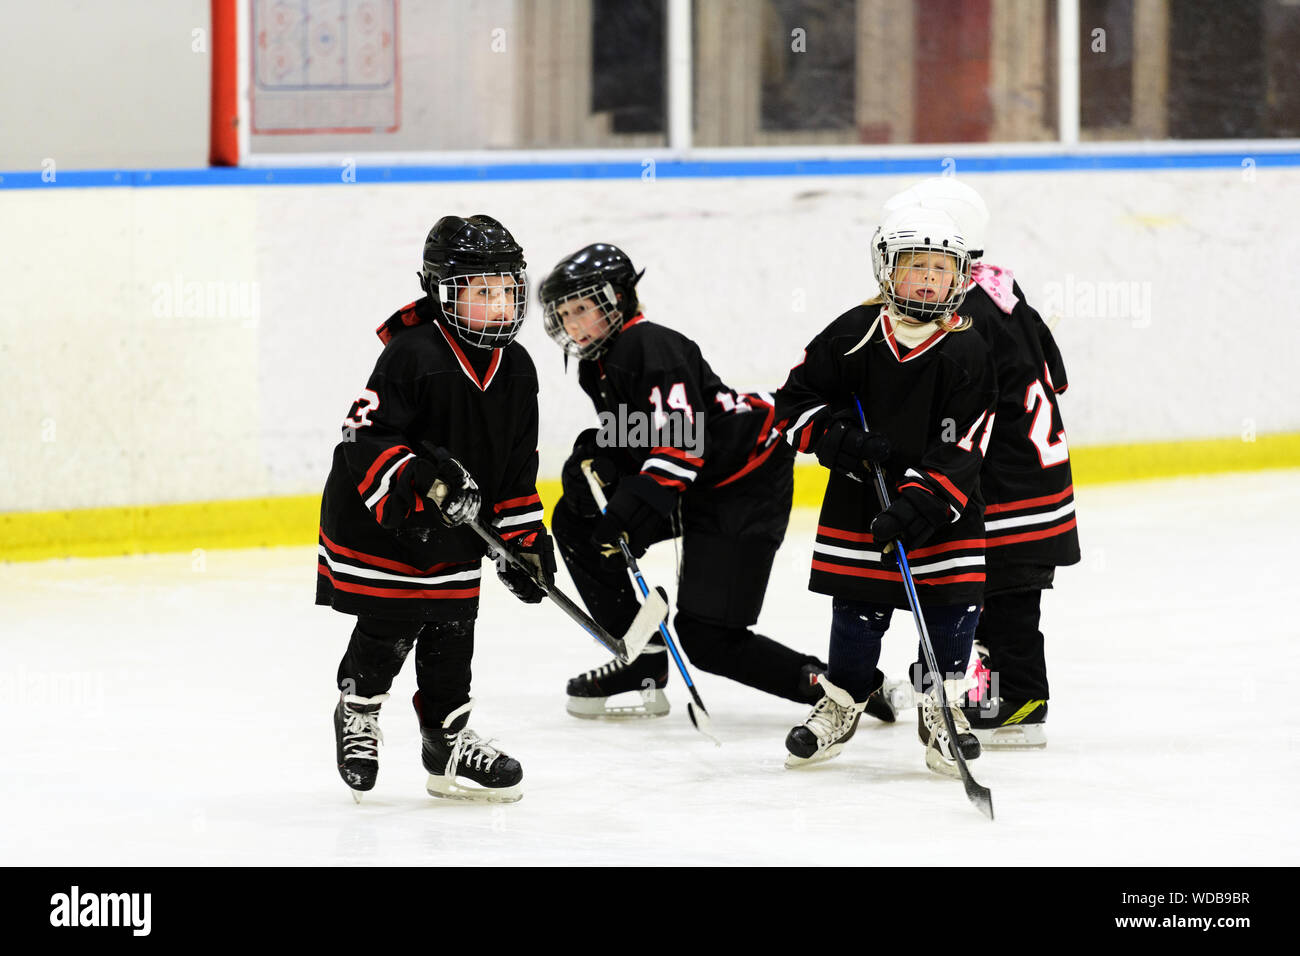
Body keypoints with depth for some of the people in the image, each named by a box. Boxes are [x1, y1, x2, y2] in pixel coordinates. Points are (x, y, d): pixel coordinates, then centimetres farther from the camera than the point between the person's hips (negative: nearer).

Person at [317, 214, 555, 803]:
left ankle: (448, 742, 20)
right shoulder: (412, 355, -21)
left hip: (457, 534, 6)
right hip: (380, 523, -6)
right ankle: (357, 711, 28)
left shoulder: (516, 369, 2)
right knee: (387, 632, 2)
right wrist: (421, 480, -34)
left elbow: (517, 465, 9)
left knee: (452, 633, 8)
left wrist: (524, 537, 5)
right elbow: (367, 438, -22)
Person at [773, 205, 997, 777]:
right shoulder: (852, 336, -7)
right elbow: (794, 401, 1)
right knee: (858, 607, 7)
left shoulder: (967, 352, -12)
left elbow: (959, 448, -16)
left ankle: (942, 707, 15)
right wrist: (834, 435, -17)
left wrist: (919, 501, -26)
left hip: (942, 502, -1)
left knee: (954, 602, -4)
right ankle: (843, 703, 27)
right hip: (859, 495, 1)